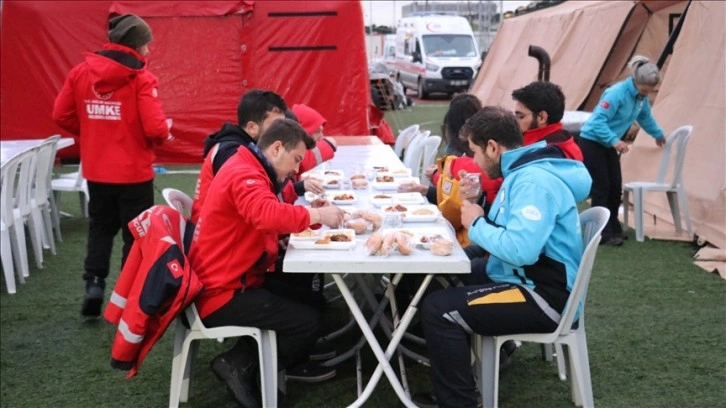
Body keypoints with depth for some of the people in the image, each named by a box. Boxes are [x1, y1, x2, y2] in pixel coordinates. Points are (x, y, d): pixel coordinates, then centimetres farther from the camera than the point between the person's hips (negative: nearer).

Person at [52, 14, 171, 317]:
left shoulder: (81, 71, 1)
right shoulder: (141, 78, -14)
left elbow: (61, 115, 4)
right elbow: (155, 127, -20)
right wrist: (163, 135, 2)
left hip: (96, 170, 4)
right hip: (133, 171, -4)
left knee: (100, 228, 20)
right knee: (136, 234, 9)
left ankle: (94, 284, 10)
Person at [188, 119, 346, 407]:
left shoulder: (250, 172, 17)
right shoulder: (244, 174, -18)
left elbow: (271, 221, 16)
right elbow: (269, 216, -38)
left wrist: (308, 215, 0)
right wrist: (315, 215, -25)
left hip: (233, 281, 11)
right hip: (222, 293, -11)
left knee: (309, 296, 8)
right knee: (309, 321, -14)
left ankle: (245, 358, 6)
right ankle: (240, 363, 0)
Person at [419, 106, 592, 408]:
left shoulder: (535, 181, -22)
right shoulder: (525, 172, 11)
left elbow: (520, 250, -32)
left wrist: (477, 225, -16)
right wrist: (479, 220, 1)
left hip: (544, 296, -11)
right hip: (524, 281, 11)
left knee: (438, 309, -20)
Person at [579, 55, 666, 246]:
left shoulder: (641, 97, 0)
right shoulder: (617, 93, -26)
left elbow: (645, 117, 20)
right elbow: (599, 120, -30)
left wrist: (658, 135, 34)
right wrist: (615, 140, -40)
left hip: (608, 145, 8)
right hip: (592, 142, -8)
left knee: (615, 186, 8)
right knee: (601, 187, -9)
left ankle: (613, 228, 20)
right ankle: (603, 234, -5)